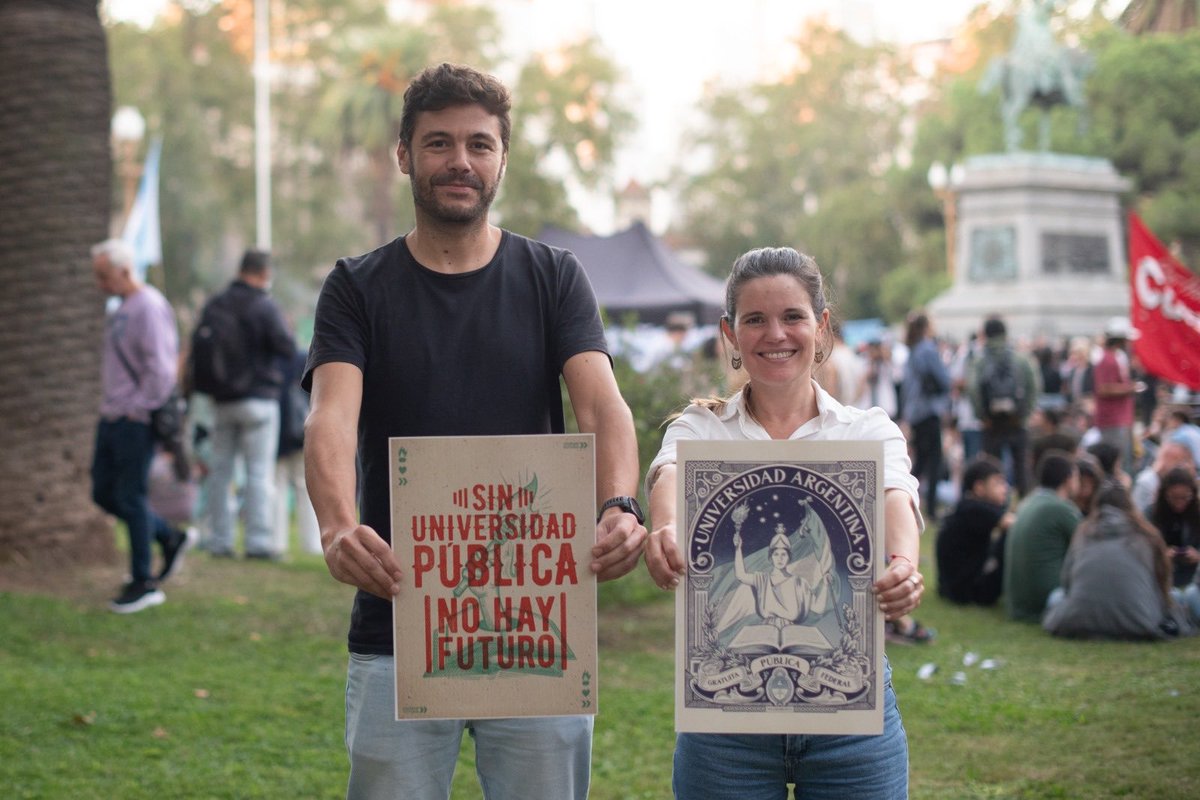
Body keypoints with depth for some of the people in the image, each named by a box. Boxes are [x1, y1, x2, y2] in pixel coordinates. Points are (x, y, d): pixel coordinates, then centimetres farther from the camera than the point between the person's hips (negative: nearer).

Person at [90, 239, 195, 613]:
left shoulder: (150, 308, -16)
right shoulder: (122, 308, 14)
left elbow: (161, 369, -22)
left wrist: (136, 407, -16)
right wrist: (111, 405, 13)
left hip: (135, 421, -10)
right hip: (112, 415, 10)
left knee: (131, 498, -3)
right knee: (104, 493, 12)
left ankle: (144, 583, 7)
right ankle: (172, 538, 26)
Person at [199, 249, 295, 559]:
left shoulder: (214, 305, 7)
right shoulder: (265, 306, -11)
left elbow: (196, 350, 11)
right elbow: (287, 347, -16)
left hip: (222, 401, 5)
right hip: (258, 398, -5)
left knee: (220, 470, 10)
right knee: (260, 470, -3)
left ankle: (219, 540, 11)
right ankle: (259, 541, -7)